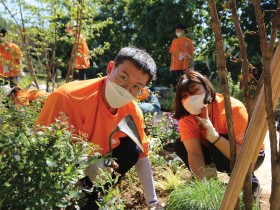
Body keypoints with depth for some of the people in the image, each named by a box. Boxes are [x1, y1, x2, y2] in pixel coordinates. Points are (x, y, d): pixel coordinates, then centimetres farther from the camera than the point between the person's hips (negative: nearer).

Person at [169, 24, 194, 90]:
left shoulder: (189, 41, 4)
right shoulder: (174, 41, 14)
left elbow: (191, 54, 2)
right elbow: (172, 54, 14)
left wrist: (191, 66, -4)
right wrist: (171, 65, 8)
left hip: (185, 66, -3)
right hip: (175, 67, 3)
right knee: (175, 83, 4)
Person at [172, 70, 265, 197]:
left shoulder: (233, 108, -31)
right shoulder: (186, 118, -19)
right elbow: (194, 153, -26)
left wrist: (214, 136, -49)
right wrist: (203, 181, -44)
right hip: (218, 154, 4)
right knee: (180, 147, -17)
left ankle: (250, 182, -9)